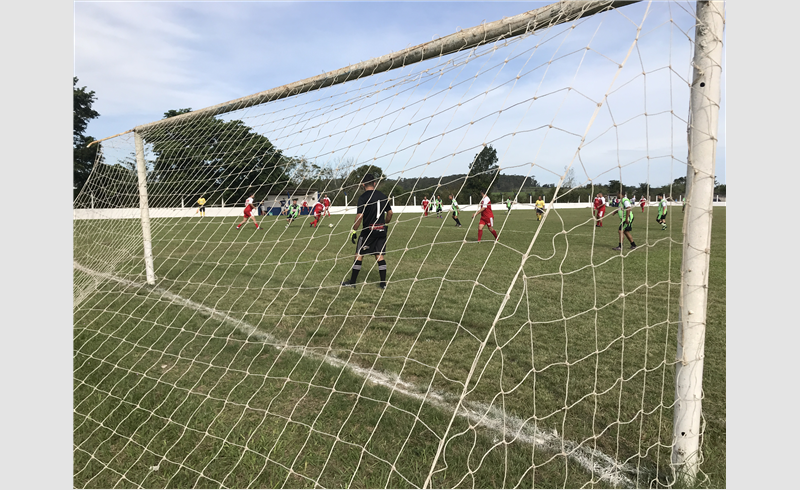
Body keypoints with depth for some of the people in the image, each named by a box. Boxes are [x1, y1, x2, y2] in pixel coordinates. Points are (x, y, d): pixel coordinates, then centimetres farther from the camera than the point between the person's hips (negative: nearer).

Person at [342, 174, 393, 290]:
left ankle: (352, 282, 11)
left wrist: (353, 230, -8)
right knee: (380, 255, 9)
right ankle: (383, 283, 10)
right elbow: (389, 212, 14)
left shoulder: (363, 197, -10)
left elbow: (359, 216, -16)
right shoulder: (383, 196, 8)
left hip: (368, 231, -5)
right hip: (381, 230, 5)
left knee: (359, 255, 4)